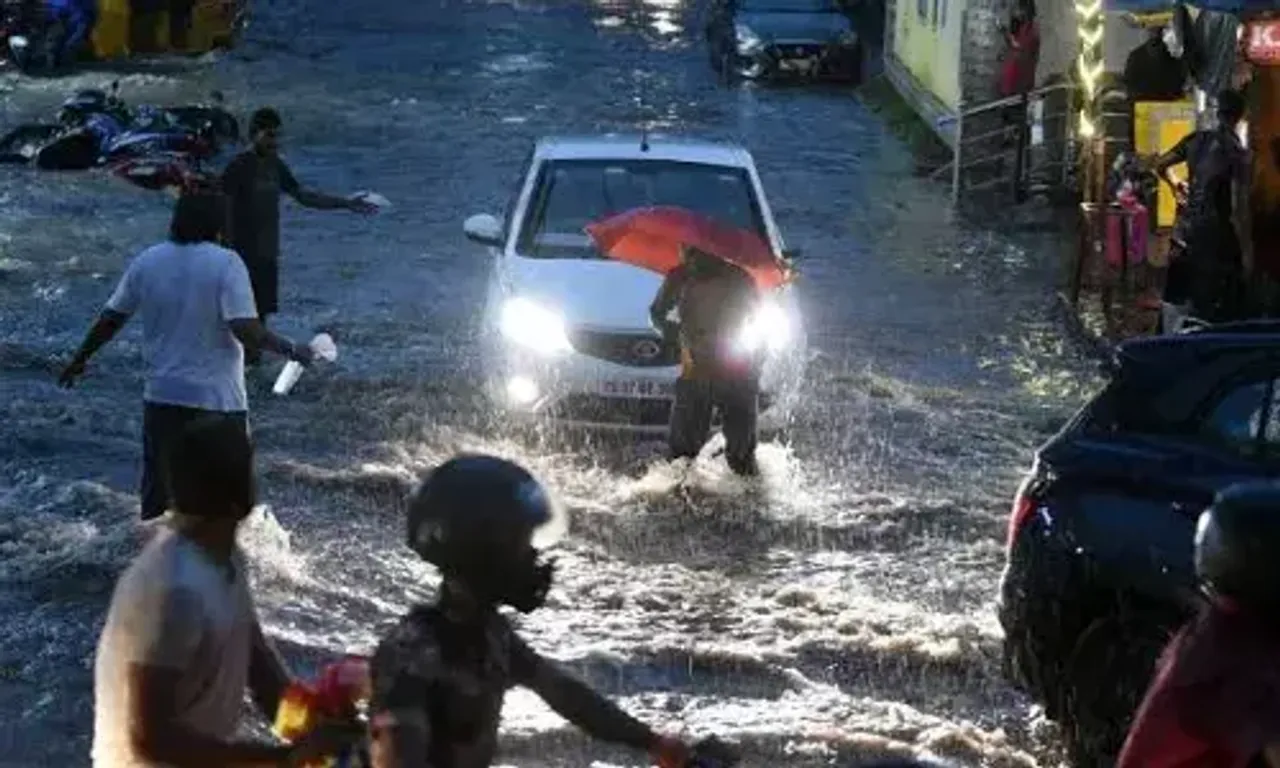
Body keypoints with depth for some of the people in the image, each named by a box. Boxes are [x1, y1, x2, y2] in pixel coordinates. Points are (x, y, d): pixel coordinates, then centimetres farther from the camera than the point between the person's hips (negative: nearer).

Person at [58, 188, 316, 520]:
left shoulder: (147, 262, 1)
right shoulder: (225, 264, -13)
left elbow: (110, 319, 8)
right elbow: (246, 330, -22)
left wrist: (80, 359, 21)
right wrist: (291, 350, -9)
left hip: (162, 396, 4)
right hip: (219, 401, -4)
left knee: (157, 492, 15)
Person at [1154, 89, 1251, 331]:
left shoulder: (1196, 139, 1)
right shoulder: (1237, 153, -15)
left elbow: (1160, 165, 12)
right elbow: (1238, 208, -18)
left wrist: (1175, 184, 31)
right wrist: (1245, 249, -11)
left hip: (1185, 234, 6)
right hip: (1216, 238, -6)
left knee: (1176, 299, 16)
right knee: (1216, 308, 2)